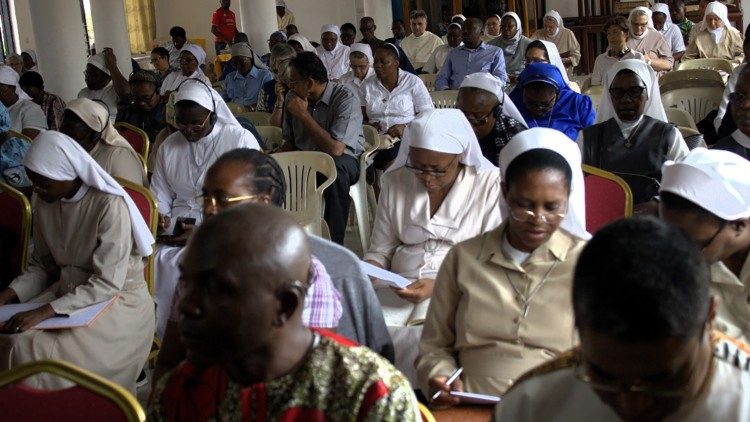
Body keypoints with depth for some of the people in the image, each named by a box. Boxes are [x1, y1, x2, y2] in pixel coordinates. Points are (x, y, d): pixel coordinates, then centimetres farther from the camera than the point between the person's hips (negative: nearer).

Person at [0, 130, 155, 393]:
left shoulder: (110, 206, -21)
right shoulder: (45, 203, 1)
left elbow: (107, 284, -23)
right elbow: (41, 266, 10)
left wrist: (45, 311, -30)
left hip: (117, 300, -6)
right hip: (67, 291, 6)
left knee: (36, 352, -25)